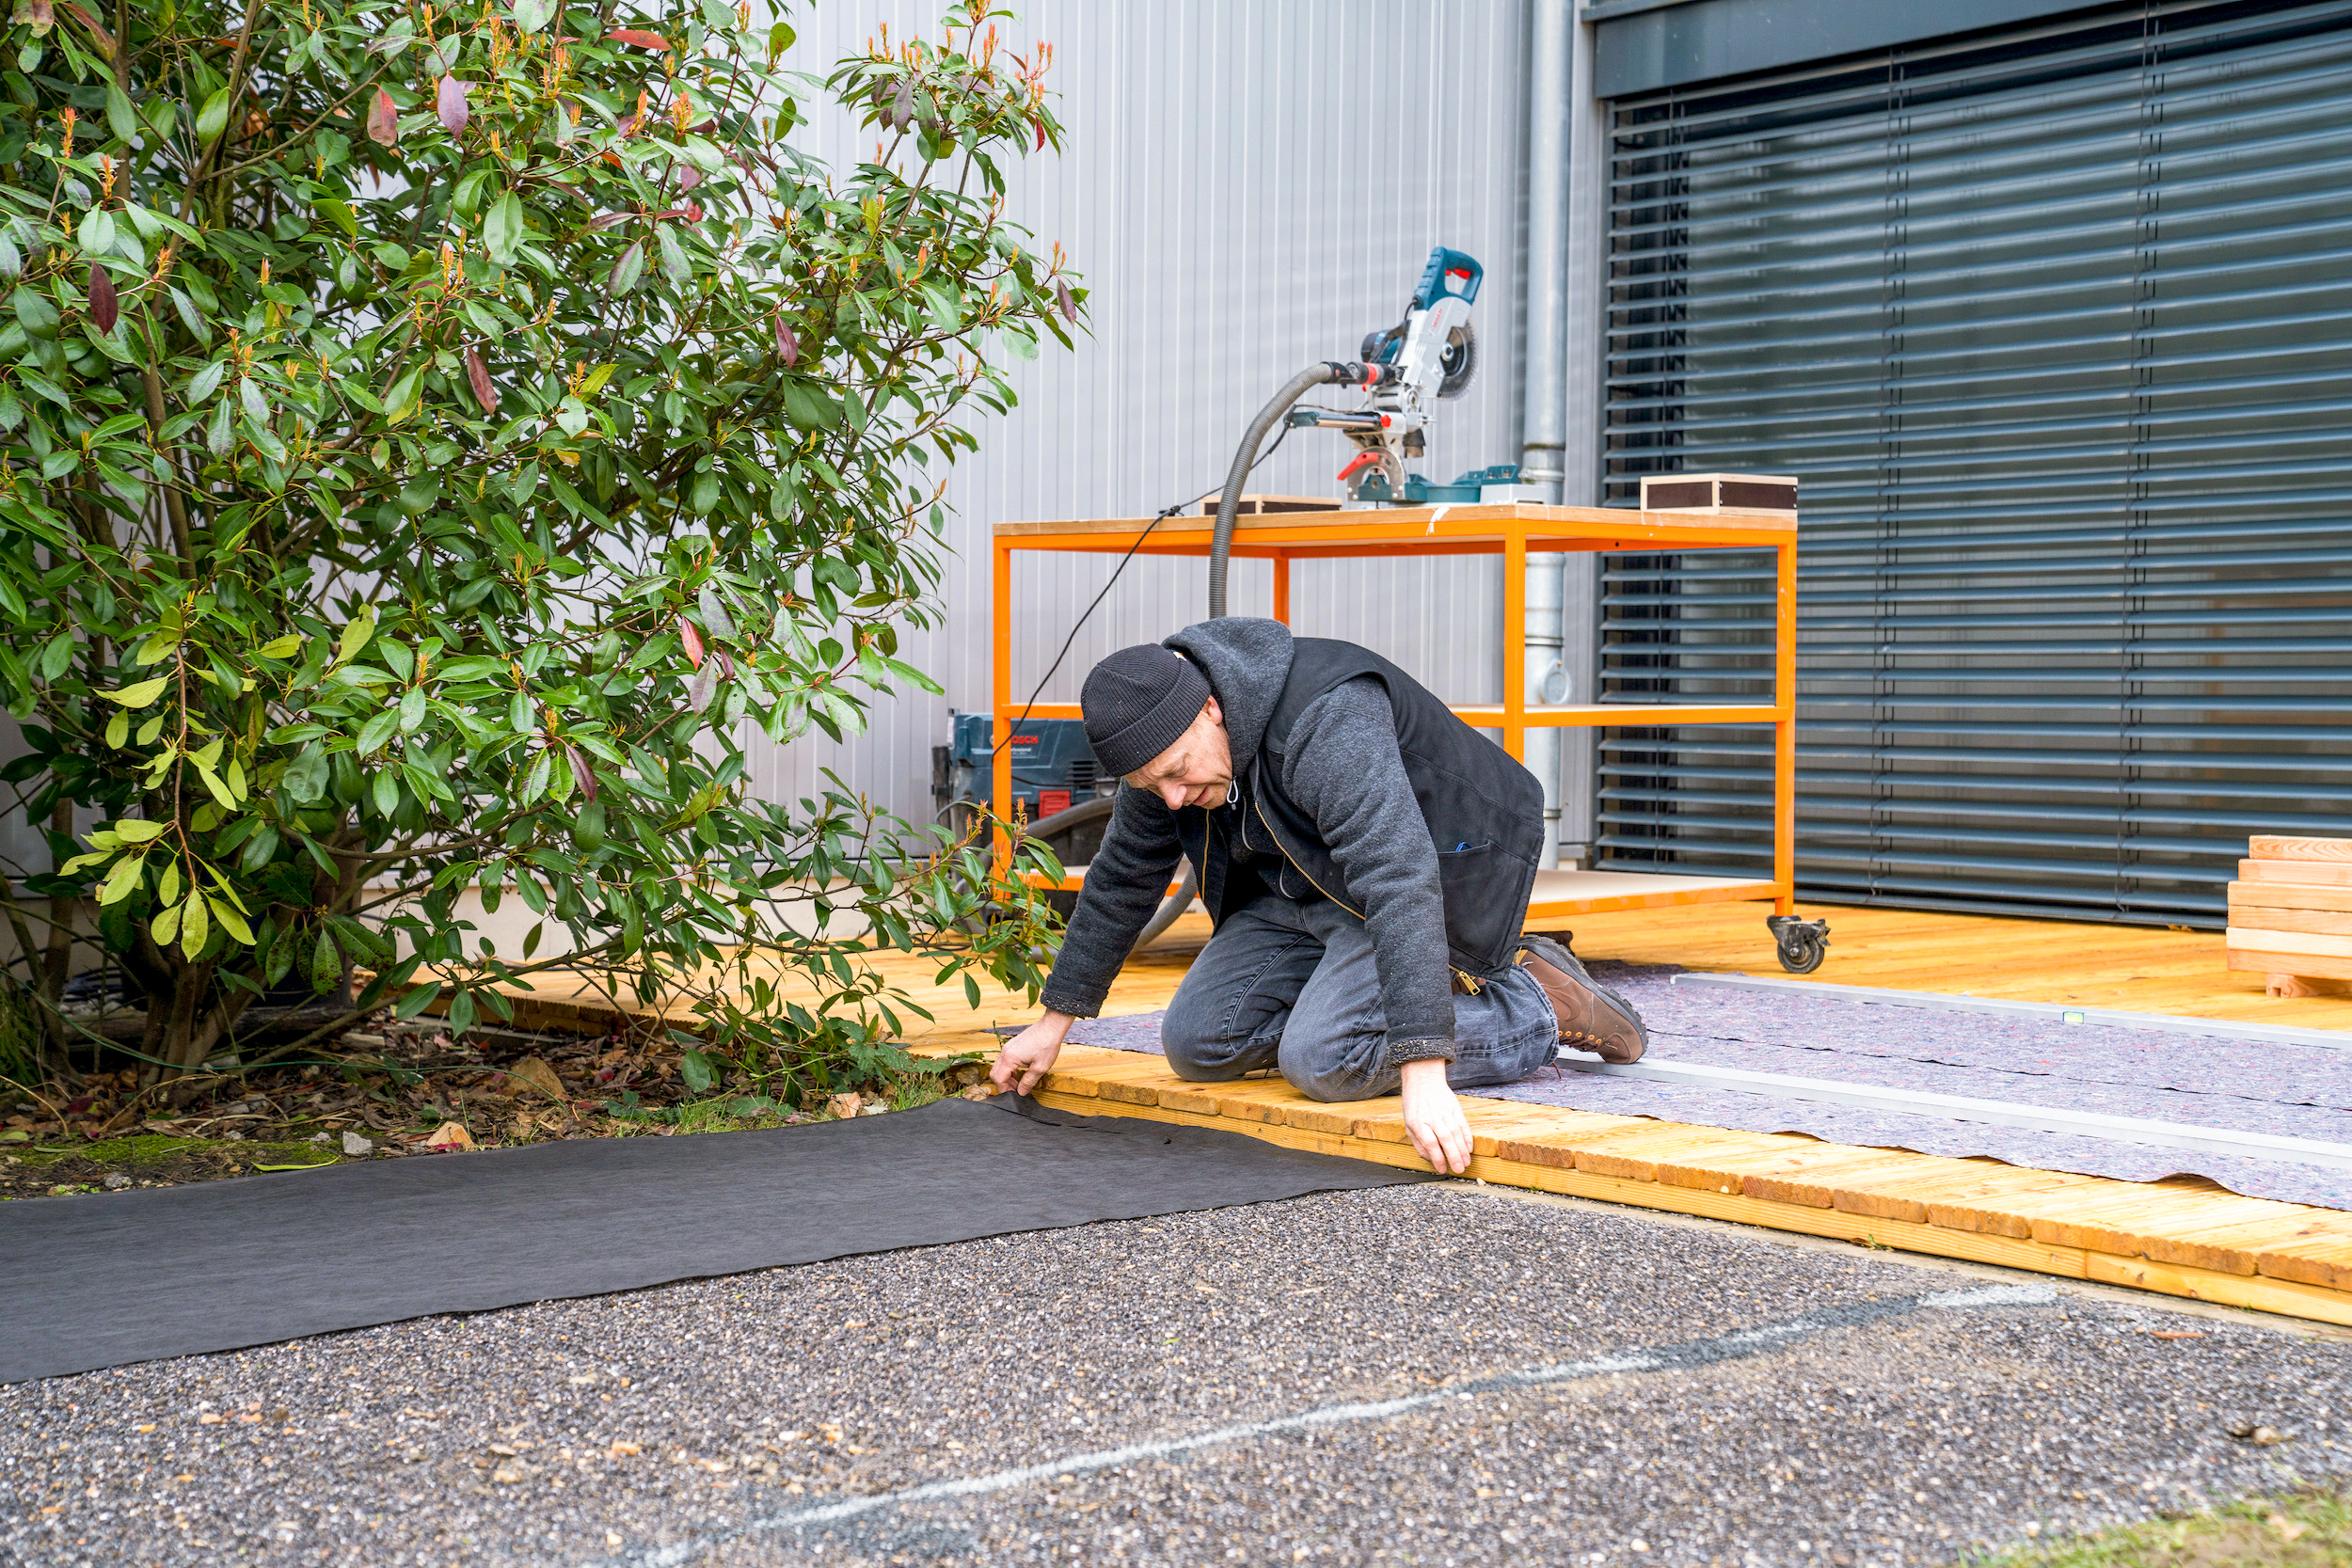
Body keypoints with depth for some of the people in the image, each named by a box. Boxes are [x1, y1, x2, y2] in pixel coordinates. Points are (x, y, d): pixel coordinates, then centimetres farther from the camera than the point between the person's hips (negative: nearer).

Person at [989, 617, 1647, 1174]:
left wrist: (1422, 1072, -52)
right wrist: (1054, 1021, 10)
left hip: (1439, 869, -8)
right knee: (1196, 1045, -2)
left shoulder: (1329, 723, -36)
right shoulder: (1163, 739, -9)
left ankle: (1539, 1007, -8)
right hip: (1307, 886, 8)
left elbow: (1400, 886, -45)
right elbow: (1122, 878, 6)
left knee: (1320, 1060, -25)